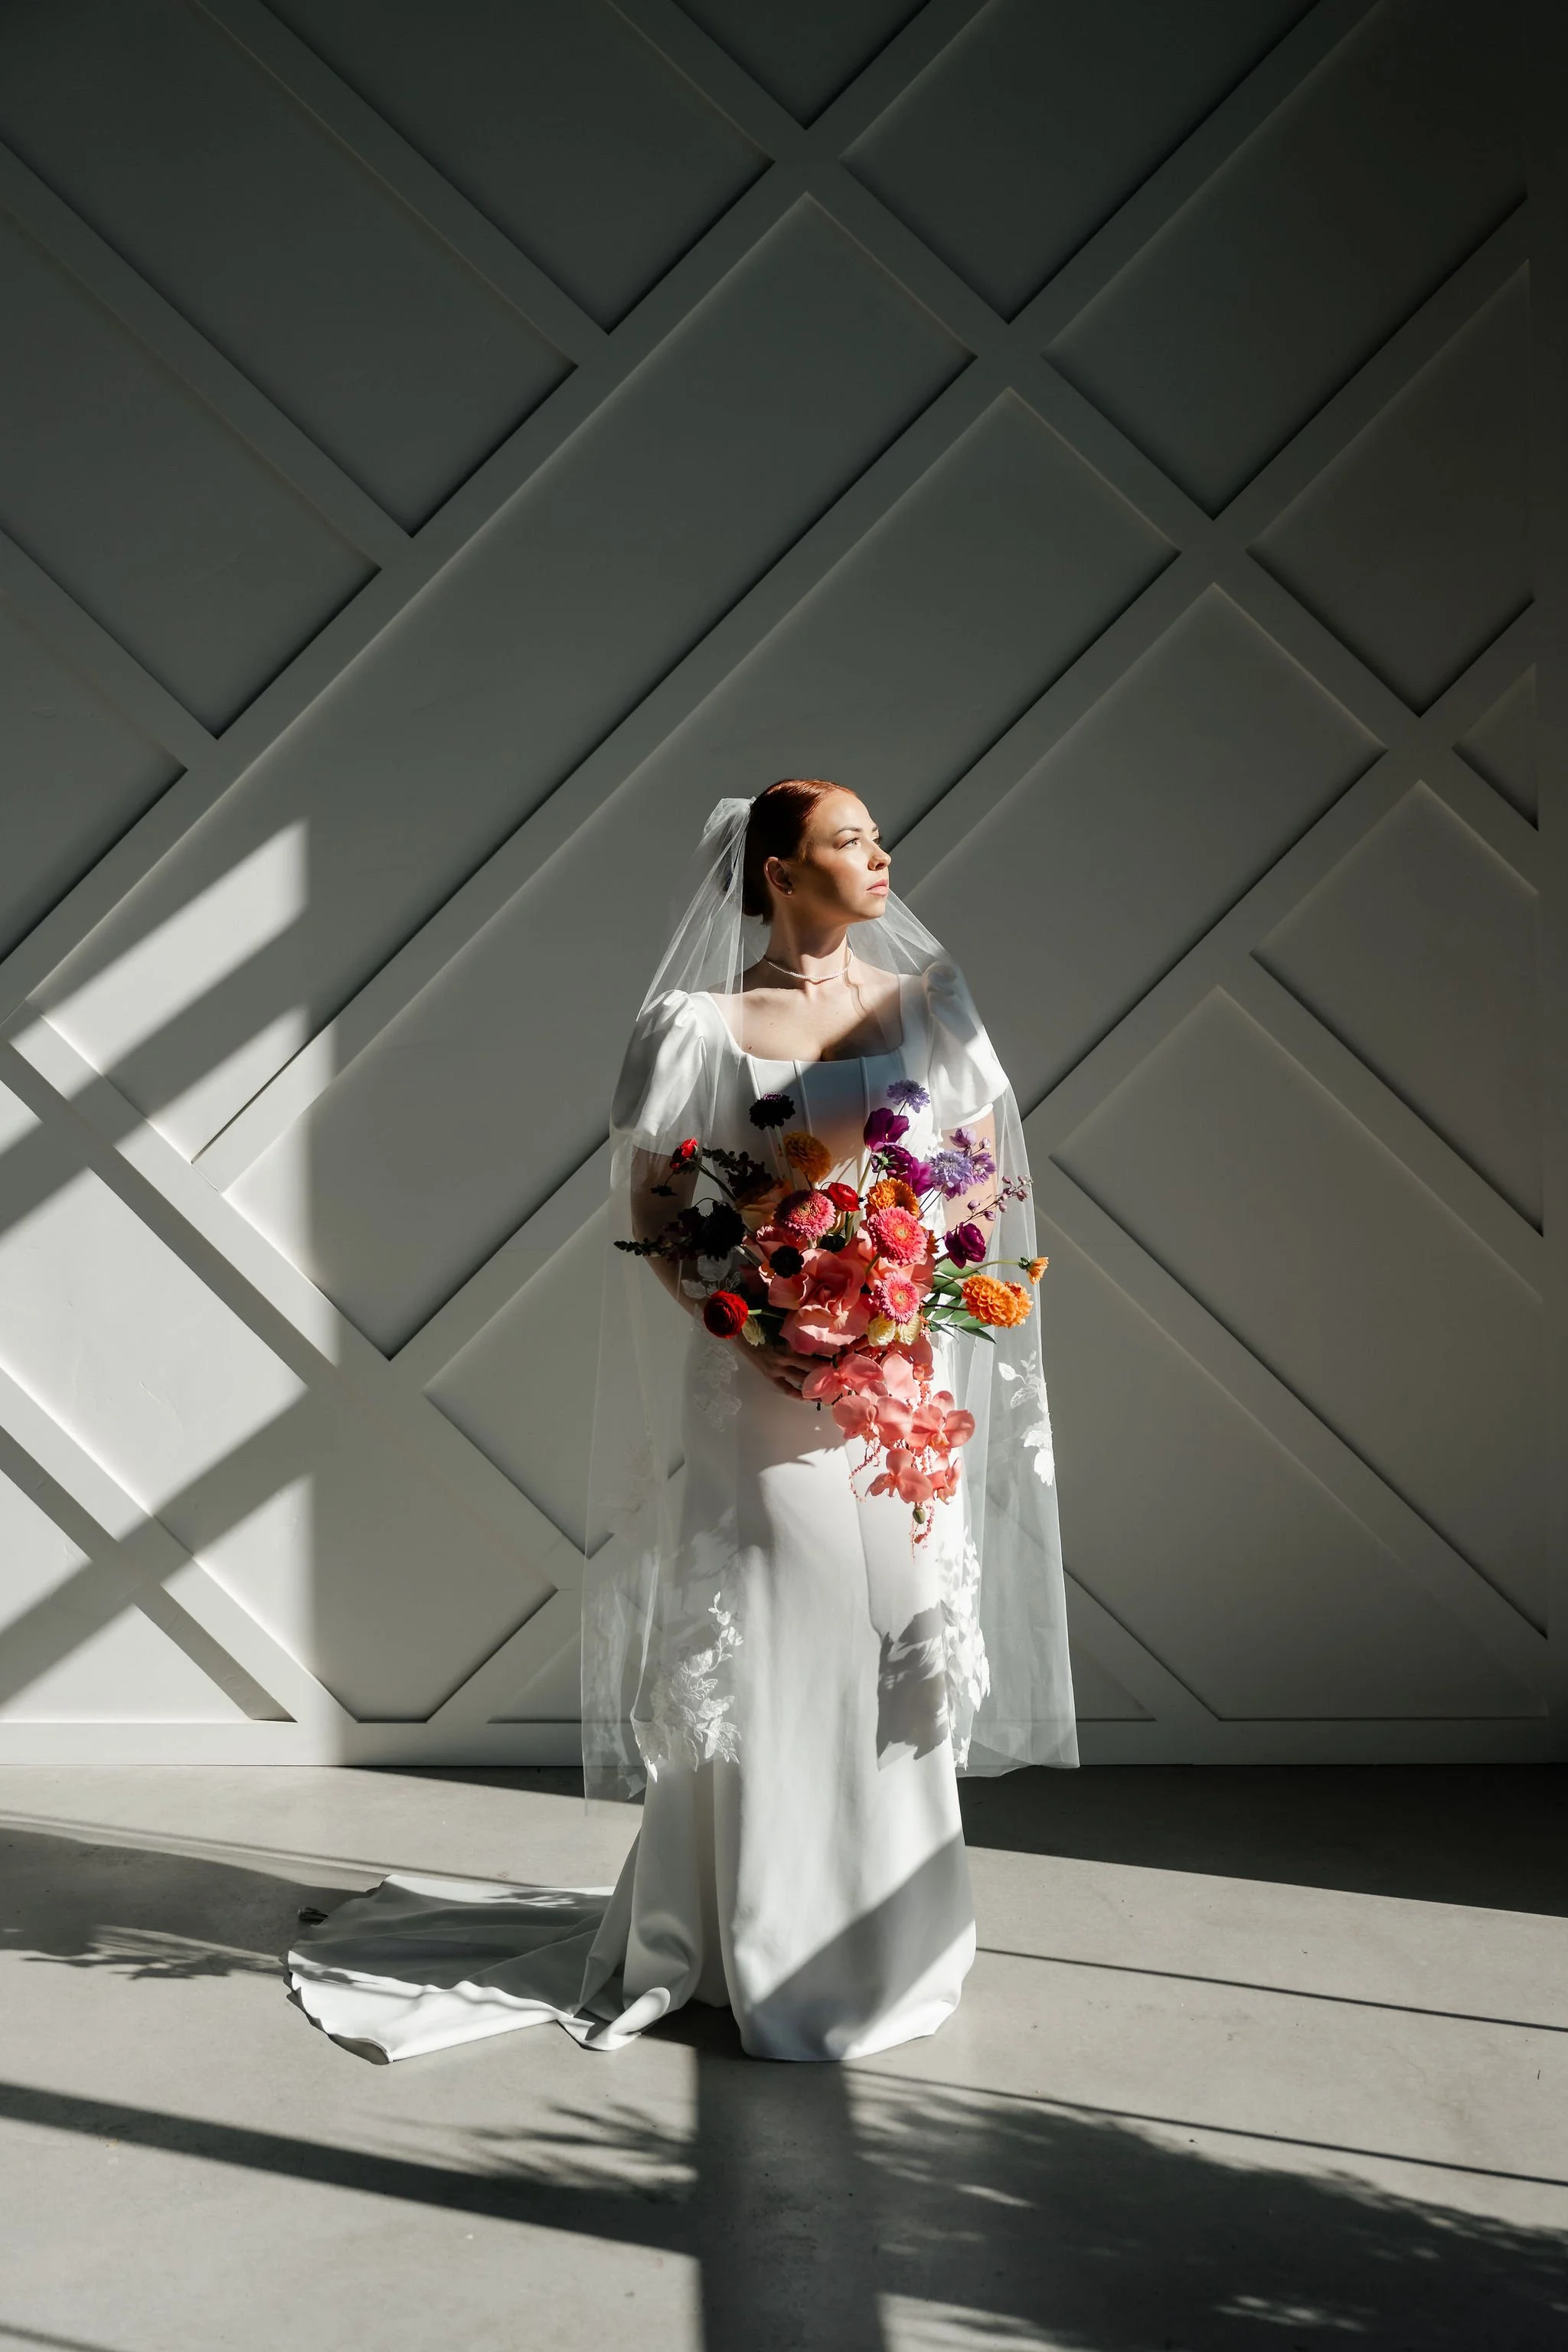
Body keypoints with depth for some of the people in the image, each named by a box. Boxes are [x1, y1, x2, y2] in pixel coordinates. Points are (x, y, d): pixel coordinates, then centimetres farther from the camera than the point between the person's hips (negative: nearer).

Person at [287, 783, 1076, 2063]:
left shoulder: (928, 1003, 9)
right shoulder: (701, 1027, -1)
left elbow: (990, 1173, 10)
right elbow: (651, 1213, -3)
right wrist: (745, 1331, -16)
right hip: (763, 1383, -3)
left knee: (903, 1645, 9)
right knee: (762, 1658, 3)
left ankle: (895, 1939, 28)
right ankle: (768, 1949, 21)